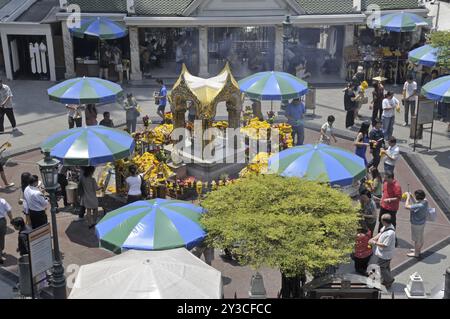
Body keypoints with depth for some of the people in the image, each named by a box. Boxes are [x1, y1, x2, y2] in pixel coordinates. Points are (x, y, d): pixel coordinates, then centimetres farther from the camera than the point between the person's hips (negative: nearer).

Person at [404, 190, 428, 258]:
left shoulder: (419, 206, -36)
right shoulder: (424, 202, -9)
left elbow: (406, 206, -32)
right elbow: (415, 203, 10)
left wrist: (408, 197, -21)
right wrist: (411, 197, 2)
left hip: (416, 224, -9)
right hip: (422, 222, 9)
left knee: (416, 239, 11)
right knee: (420, 238, 26)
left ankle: (416, 253, 27)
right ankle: (418, 249, 46)